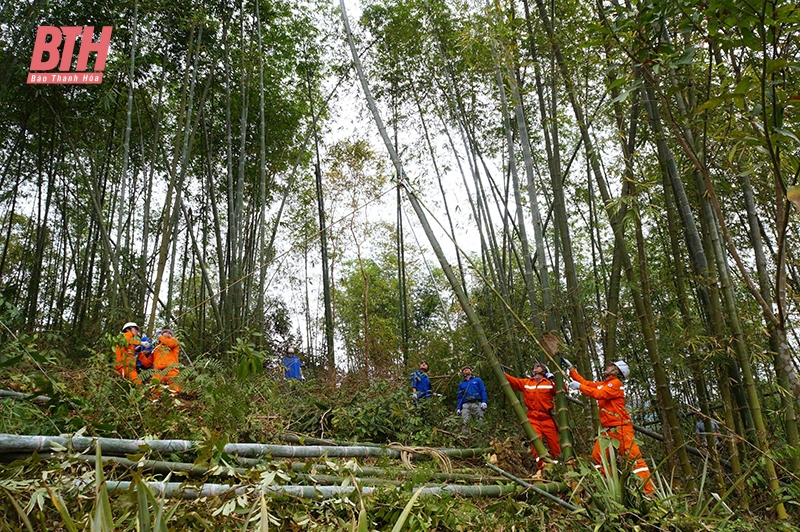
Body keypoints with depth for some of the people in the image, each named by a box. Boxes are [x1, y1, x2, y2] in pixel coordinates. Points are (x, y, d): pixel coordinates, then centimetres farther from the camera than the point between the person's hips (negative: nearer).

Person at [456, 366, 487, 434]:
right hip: (466, 405, 2)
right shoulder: (461, 384, 27)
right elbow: (460, 397, 23)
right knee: (464, 422, -16)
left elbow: (483, 391, 10)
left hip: (477, 404, -2)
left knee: (480, 421, -14)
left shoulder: (478, 380, 21)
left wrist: (484, 402, -7)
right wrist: (458, 408, 9)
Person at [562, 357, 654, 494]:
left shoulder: (616, 383, -8)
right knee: (597, 456, 4)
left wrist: (579, 386, -17)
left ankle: (648, 491, -13)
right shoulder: (602, 384, 18)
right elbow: (585, 382, 22)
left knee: (634, 457, -12)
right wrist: (570, 368, 22)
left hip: (621, 428, -9)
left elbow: (599, 394, -21)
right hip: (607, 429, 9)